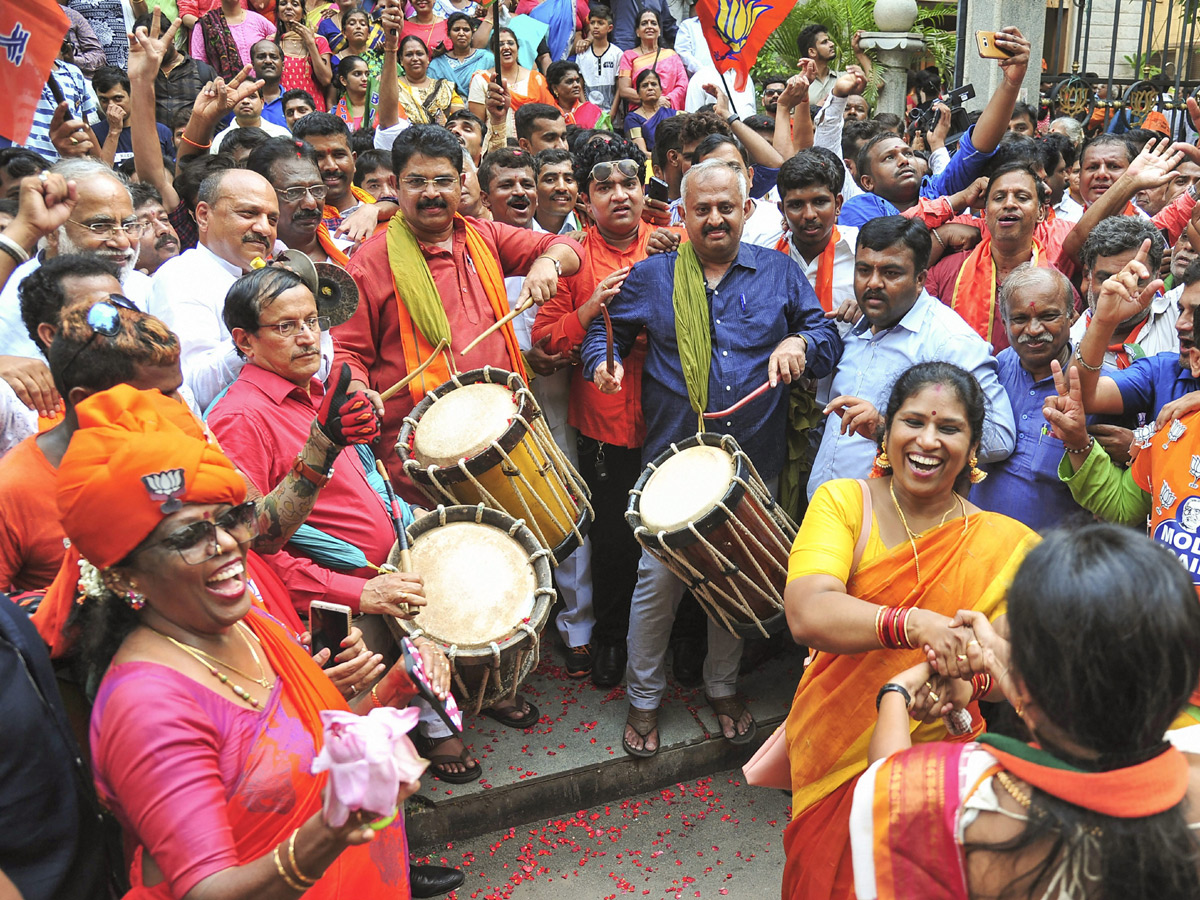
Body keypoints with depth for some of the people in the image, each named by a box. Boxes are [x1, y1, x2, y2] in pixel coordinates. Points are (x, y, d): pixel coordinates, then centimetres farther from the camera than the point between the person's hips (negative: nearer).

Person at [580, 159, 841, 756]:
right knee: (658, 580, 0)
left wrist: (800, 343, -17)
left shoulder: (780, 272, 6)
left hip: (754, 463, 2)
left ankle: (723, 687, 36)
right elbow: (602, 329, 11)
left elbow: (829, 338, 5)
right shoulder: (652, 276, 4)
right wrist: (602, 361, -11)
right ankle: (644, 698, 22)